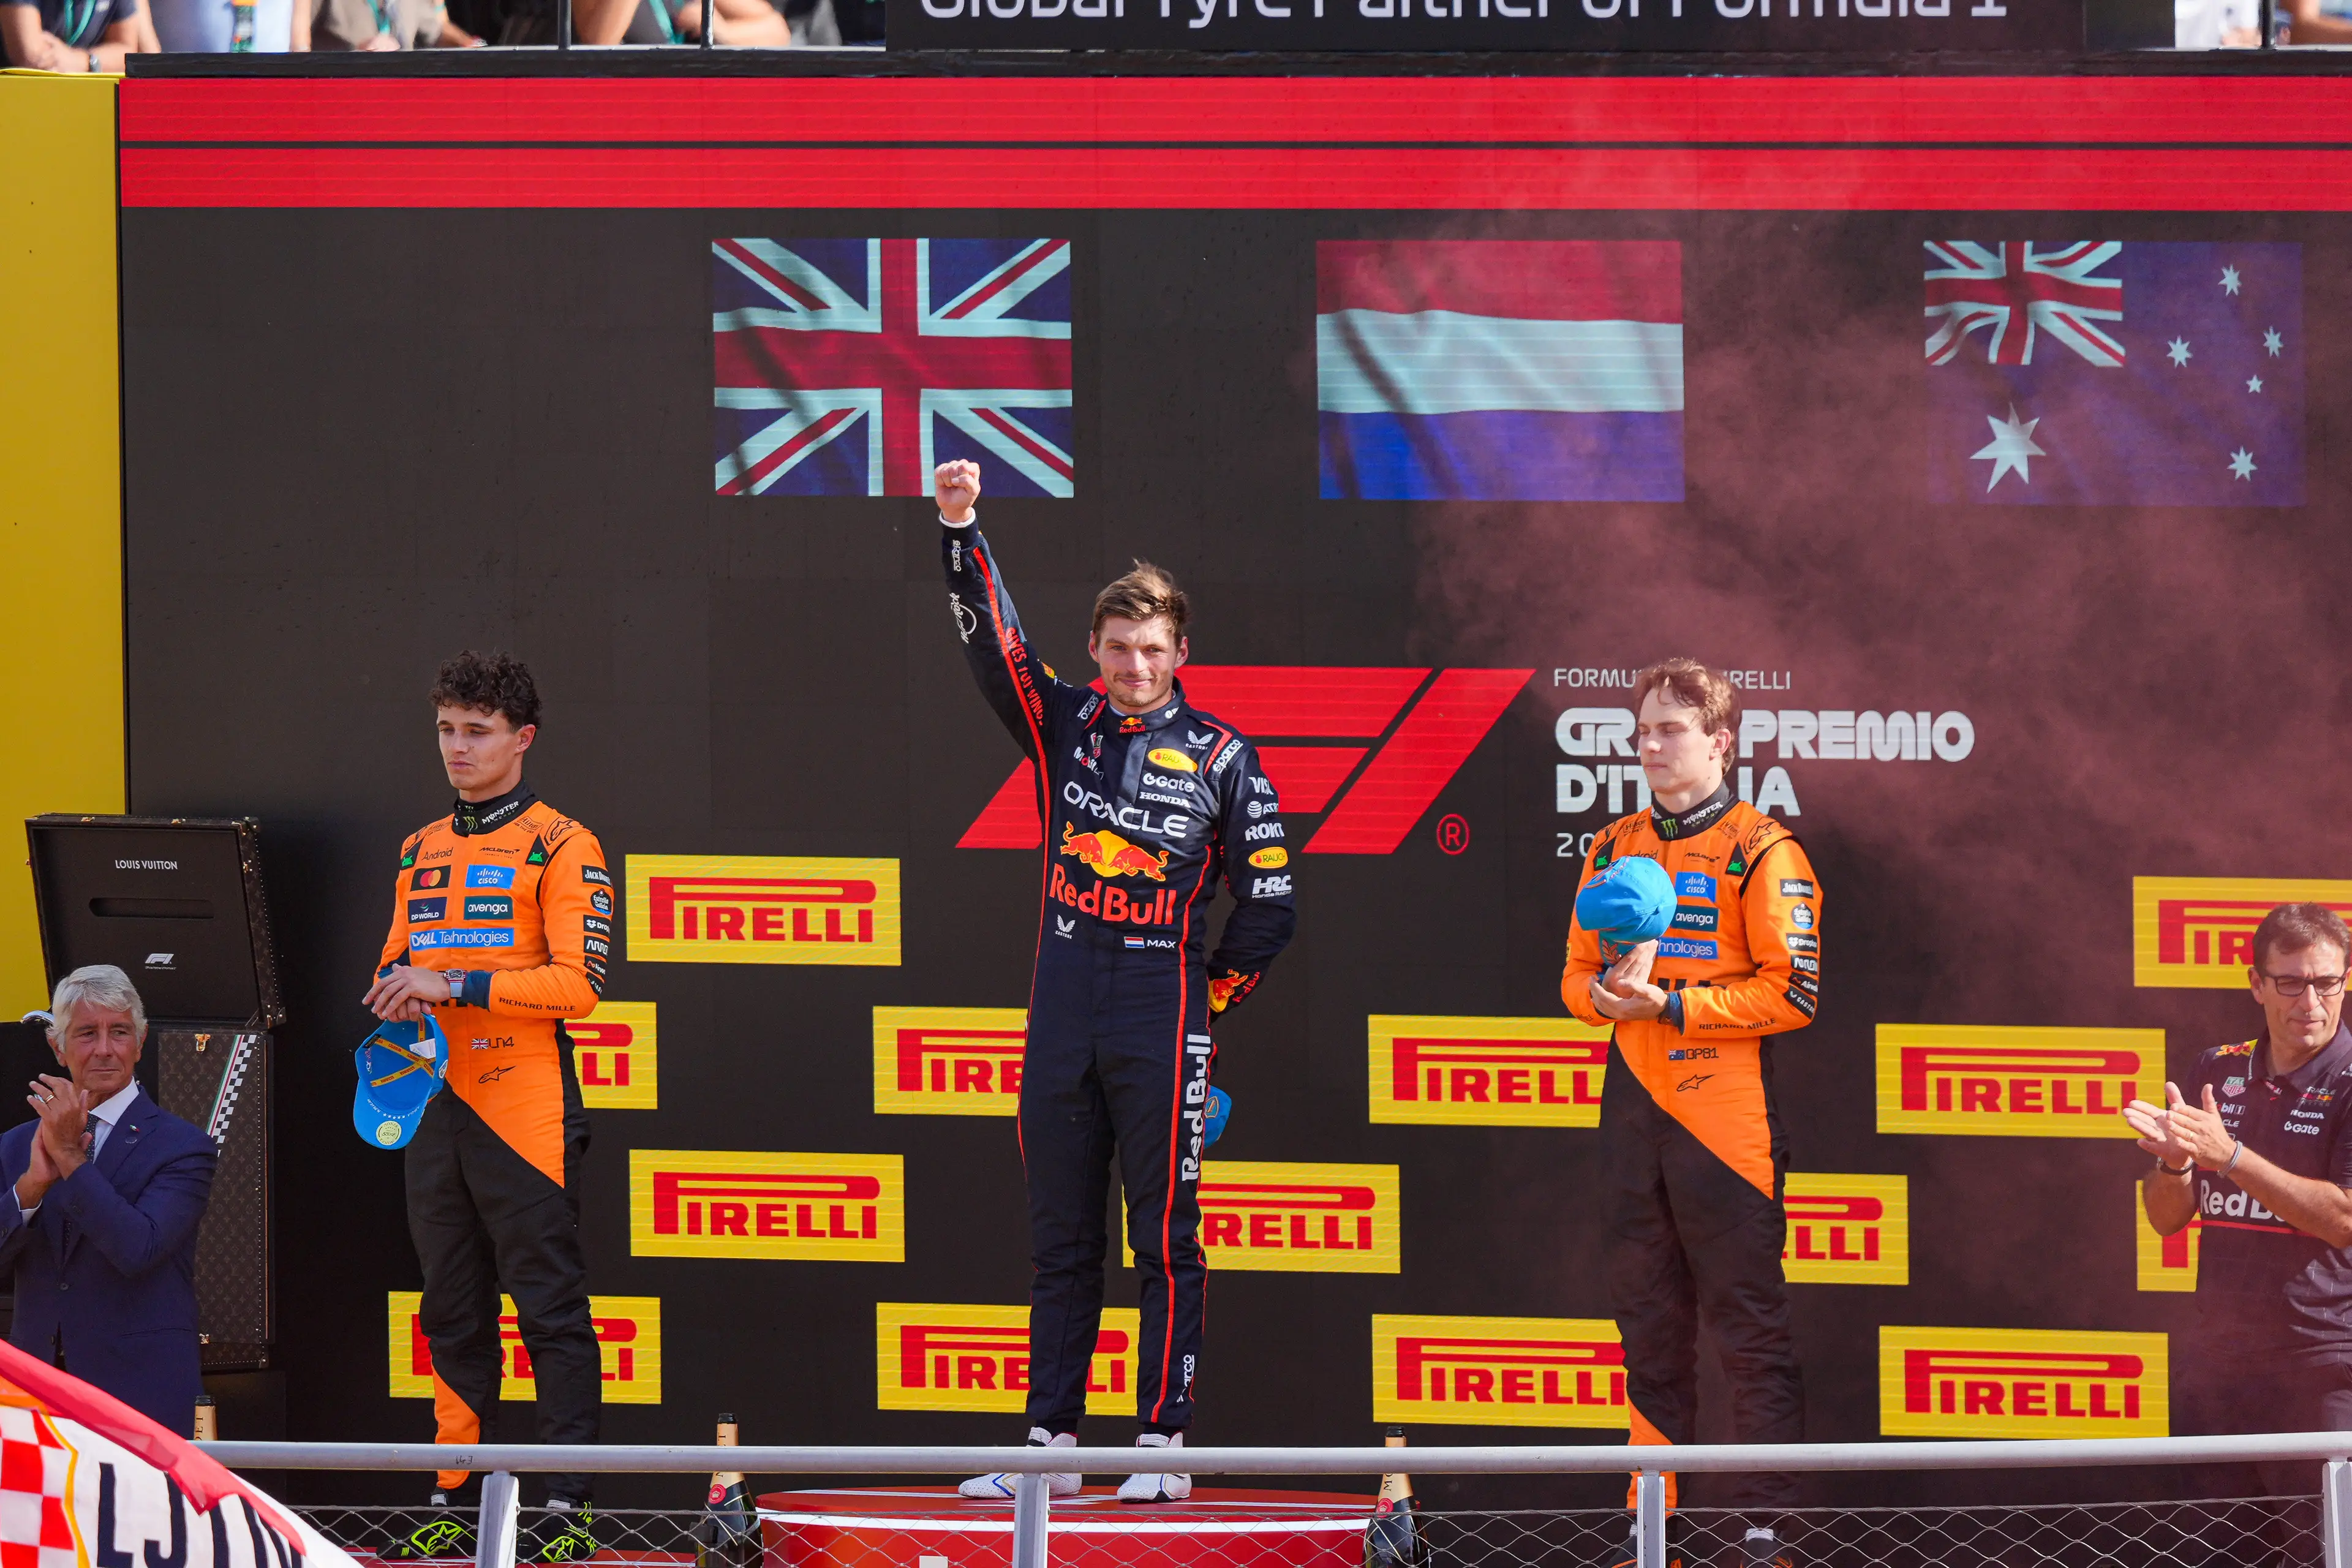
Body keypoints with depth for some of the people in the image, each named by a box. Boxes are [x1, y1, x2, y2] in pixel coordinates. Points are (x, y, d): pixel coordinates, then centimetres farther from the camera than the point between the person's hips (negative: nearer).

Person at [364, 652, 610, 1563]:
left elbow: (578, 982, -12)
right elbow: (399, 965, 25)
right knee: (452, 1314, 9)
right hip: (437, 1107, 6)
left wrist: (455, 985, -17)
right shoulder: (421, 851, 17)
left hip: (526, 1113, -6)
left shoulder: (560, 846, -3)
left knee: (551, 1311, -6)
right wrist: (394, 999, 1)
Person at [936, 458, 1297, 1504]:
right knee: (1059, 1241, 7)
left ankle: (1163, 1445, -2)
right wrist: (960, 528, -13)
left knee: (1165, 1240, -3)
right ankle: (1050, 1442, 11)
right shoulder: (1063, 726, 9)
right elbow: (991, 641, -1)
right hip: (1061, 1014, 4)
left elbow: (1267, 902, 2)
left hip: (1161, 1023, -4)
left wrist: (1208, 999, 4)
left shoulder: (1219, 757, 0)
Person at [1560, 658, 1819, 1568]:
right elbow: (1577, 973, 19)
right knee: (1648, 1331, 10)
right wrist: (1604, 994, -5)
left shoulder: (1762, 852, -4)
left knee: (1749, 1330, -5)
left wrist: (1671, 1005, -15)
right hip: (1634, 1115, 6)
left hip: (1728, 1122, -6)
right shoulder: (1614, 849, 15)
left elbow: (1793, 991, -10)